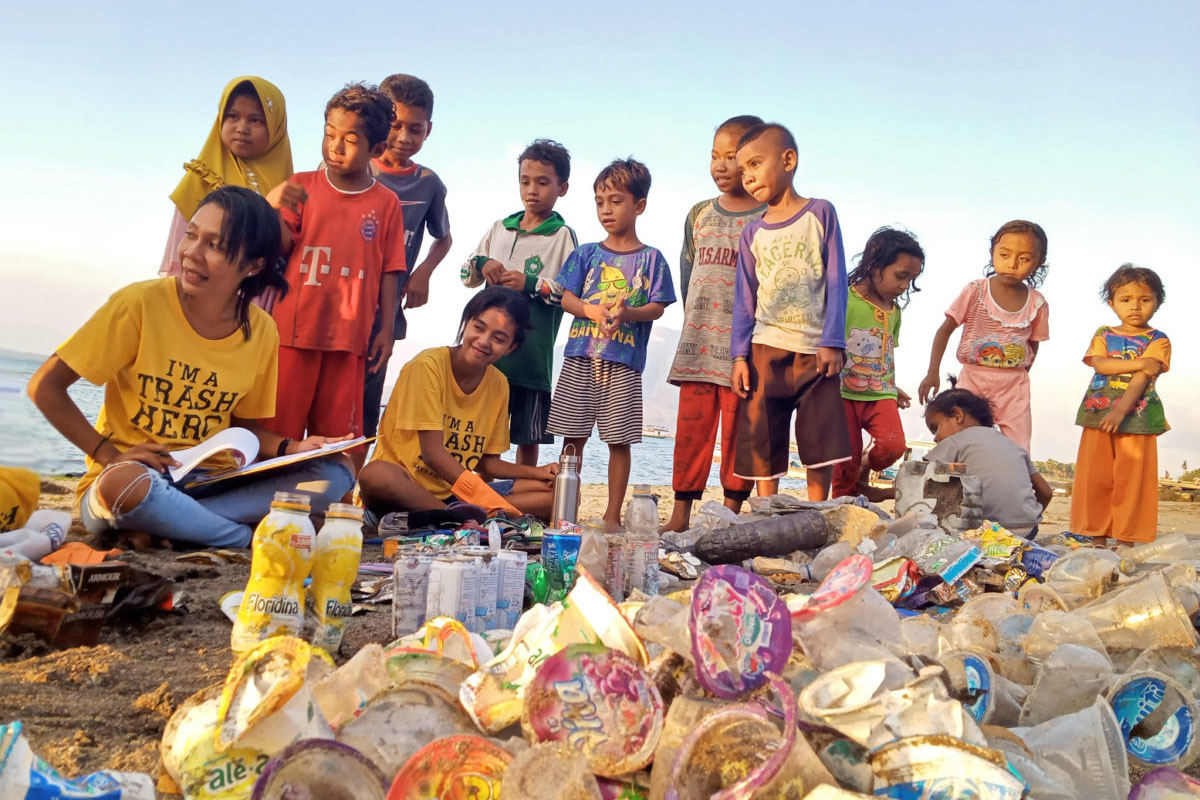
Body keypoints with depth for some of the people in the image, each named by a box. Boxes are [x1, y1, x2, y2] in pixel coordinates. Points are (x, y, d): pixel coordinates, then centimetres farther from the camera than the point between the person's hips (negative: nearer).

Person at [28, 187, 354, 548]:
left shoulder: (261, 332, -3)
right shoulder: (141, 303, -14)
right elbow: (45, 386, -8)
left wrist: (291, 448, -10)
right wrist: (110, 456, -17)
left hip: (210, 482, 4)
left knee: (334, 473, -14)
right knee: (126, 483, -40)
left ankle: (164, 524, -17)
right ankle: (251, 540, -16)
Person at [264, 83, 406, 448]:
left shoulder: (386, 203, 4)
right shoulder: (302, 186, 4)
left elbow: (389, 272, 4)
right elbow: (279, 248, -2)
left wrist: (386, 329, 2)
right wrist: (274, 209, -21)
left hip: (349, 337, 0)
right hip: (294, 330, 0)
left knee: (337, 438, 7)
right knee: (278, 428, 5)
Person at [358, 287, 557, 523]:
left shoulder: (499, 385, 6)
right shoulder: (428, 366, -11)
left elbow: (486, 461, 12)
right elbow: (433, 452, -18)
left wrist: (536, 473, -7)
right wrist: (493, 503, -26)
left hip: (455, 493, 6)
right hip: (405, 489, -5)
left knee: (553, 491, -11)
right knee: (375, 475, -39)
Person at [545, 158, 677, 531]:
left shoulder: (651, 258, 5)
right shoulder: (586, 254, 10)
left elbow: (657, 307, -2)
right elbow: (567, 298, 5)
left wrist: (627, 313, -22)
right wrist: (592, 310, -16)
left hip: (624, 363, -2)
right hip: (580, 358, 2)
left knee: (619, 440, 2)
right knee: (572, 436, 3)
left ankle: (613, 515, 12)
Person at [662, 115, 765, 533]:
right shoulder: (699, 214, 13)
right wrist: (694, 319, 15)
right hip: (697, 343, 4)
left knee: (738, 432, 2)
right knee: (691, 428, 4)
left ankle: (731, 514, 13)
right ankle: (680, 514, 10)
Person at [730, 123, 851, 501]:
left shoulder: (820, 213, 3)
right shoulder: (752, 232, 10)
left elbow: (836, 282, -1)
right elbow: (744, 299, 9)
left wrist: (832, 342, -8)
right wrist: (740, 356, 1)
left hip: (816, 350, -2)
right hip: (765, 350, 2)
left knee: (823, 442, -1)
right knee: (762, 442, 2)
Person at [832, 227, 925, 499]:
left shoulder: (894, 310, 10)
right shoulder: (846, 300, -10)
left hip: (880, 394, 4)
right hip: (844, 393, -4)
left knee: (893, 445, -19)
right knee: (847, 460, 0)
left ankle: (865, 469, 12)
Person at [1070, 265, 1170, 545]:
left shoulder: (1157, 340, 2)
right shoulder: (1103, 335, 12)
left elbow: (1143, 378, -11)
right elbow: (1099, 364, -6)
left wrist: (1121, 410, -23)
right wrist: (1139, 362, -15)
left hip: (1136, 416, -2)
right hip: (1098, 414, 2)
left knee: (1132, 480, 0)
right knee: (1095, 478, 3)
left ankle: (1126, 538, 8)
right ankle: (1097, 534, 12)